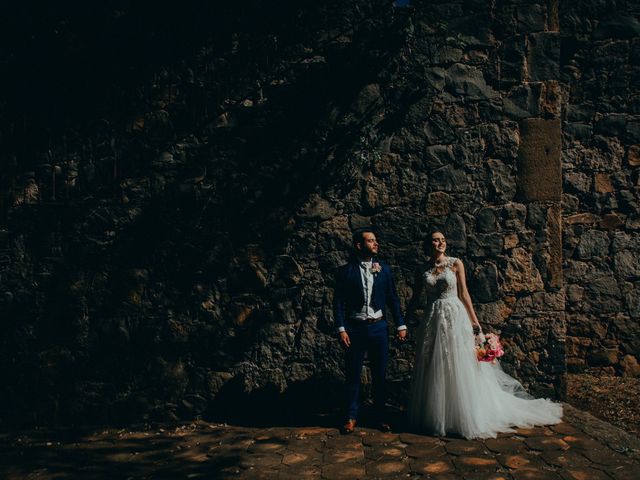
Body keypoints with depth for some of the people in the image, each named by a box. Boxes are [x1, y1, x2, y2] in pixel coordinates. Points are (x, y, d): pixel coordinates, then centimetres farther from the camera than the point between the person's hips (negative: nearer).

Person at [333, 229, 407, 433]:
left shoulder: (384, 269, 5)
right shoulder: (345, 271, -3)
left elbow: (393, 299, 7)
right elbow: (338, 301, -4)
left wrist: (401, 325, 2)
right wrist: (341, 329, -11)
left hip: (378, 327, 2)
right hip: (354, 328, -2)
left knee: (379, 374, 9)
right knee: (353, 374, 5)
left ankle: (380, 416, 22)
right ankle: (351, 416, 18)